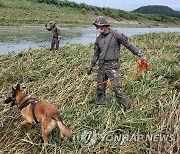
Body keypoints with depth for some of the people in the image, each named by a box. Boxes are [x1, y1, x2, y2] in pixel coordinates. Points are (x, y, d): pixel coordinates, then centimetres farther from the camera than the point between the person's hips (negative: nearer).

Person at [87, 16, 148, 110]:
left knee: (117, 88, -9)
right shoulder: (99, 39, 10)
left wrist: (140, 55, -12)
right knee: (100, 88, 11)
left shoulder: (116, 35, -8)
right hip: (101, 66, 6)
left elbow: (129, 45, -7)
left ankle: (126, 108, 5)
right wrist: (91, 66, 22)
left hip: (112, 66, -6)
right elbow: (96, 54, 20)